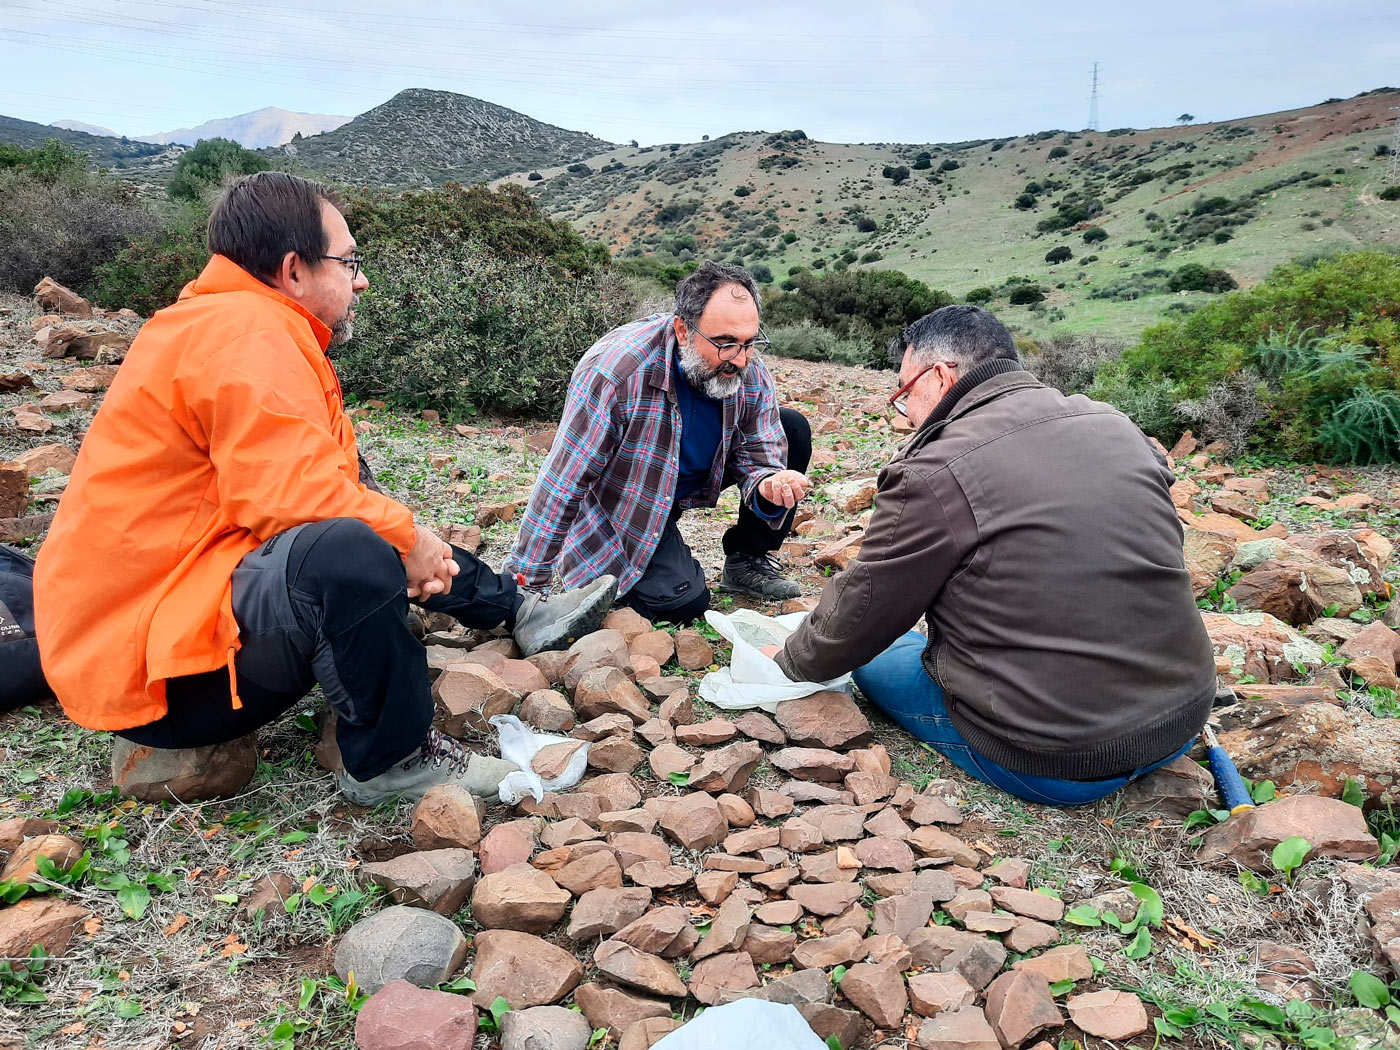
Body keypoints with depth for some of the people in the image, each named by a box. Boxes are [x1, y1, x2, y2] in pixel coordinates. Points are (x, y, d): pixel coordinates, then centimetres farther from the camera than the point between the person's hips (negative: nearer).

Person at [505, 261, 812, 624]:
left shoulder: (751, 375, -18)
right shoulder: (616, 369, -35)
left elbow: (758, 458, -9)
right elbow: (563, 483, -30)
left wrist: (768, 485, -37)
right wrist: (527, 583, -25)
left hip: (691, 481, 6)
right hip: (620, 507, -6)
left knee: (793, 430, -8)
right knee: (683, 602, -23)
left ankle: (746, 563, 5)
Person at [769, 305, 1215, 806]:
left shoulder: (932, 475, -17)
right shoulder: (1117, 427, 4)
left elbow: (859, 615, -6)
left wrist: (791, 662, 16)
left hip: (1057, 768, -8)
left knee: (879, 656, 11)